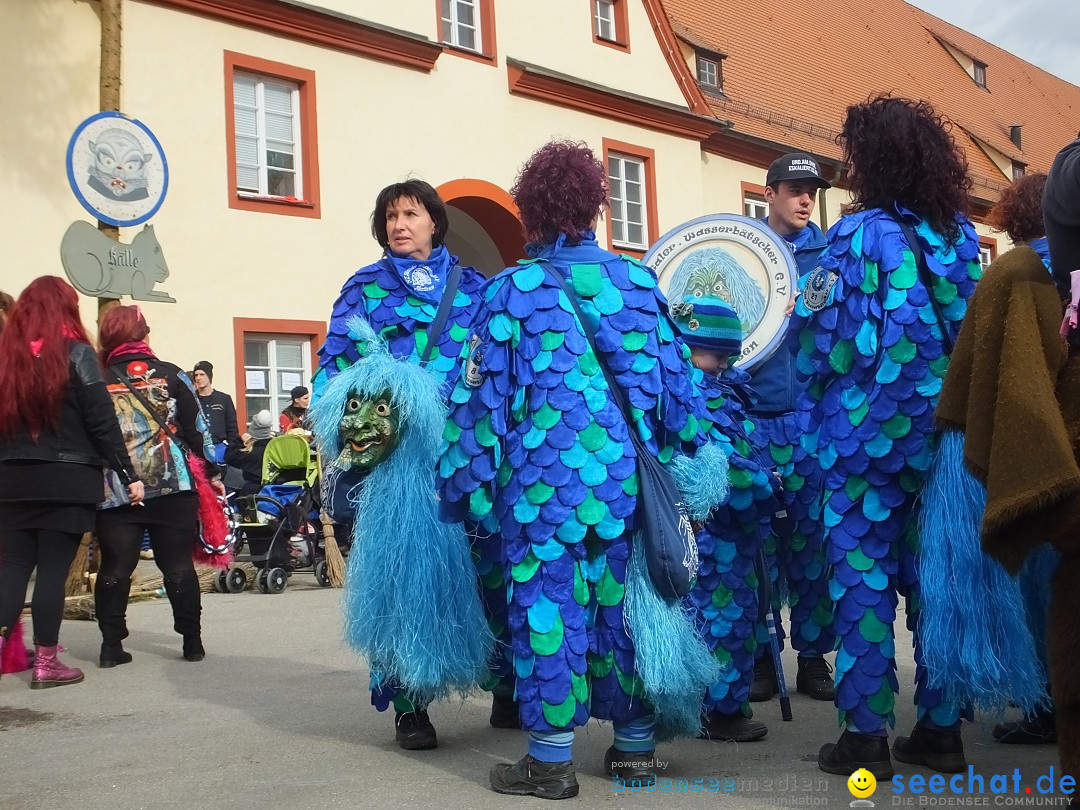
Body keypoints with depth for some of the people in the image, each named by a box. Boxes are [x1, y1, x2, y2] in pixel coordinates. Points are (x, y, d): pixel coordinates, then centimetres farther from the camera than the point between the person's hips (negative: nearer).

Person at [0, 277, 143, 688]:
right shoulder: (75, 352, -6)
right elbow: (102, 422, -9)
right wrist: (129, 476, -5)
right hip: (67, 481, -4)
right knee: (53, 570, 1)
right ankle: (46, 663, 6)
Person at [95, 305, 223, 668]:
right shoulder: (171, 375, 2)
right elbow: (197, 428, 4)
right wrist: (211, 472, 12)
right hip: (173, 486, 0)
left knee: (115, 568, 7)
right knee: (178, 565, 6)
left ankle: (111, 645, 7)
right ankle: (192, 642, 10)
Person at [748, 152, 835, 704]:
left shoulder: (829, 252, 10)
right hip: (753, 414, -1)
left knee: (813, 534, 4)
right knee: (757, 537, 3)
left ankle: (814, 655, 15)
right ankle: (761, 655, 14)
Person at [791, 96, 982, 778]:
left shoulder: (858, 234, -11)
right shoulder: (962, 236, 6)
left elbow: (820, 335, -12)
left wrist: (817, 414, 3)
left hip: (866, 434, -5)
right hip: (943, 434, 5)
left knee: (864, 580, 2)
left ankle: (867, 734, 7)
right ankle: (942, 728, 18)